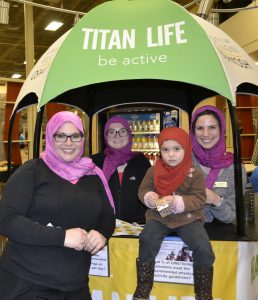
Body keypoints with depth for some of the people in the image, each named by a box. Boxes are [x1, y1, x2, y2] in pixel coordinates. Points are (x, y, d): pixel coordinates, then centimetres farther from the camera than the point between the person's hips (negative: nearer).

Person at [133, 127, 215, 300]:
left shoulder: (195, 174, -5)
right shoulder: (154, 171, 2)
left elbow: (200, 199, -8)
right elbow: (143, 189, 8)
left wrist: (178, 202, -23)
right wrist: (149, 197, -17)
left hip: (188, 218, -1)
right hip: (159, 216, 1)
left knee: (203, 248, -20)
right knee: (147, 240, -25)